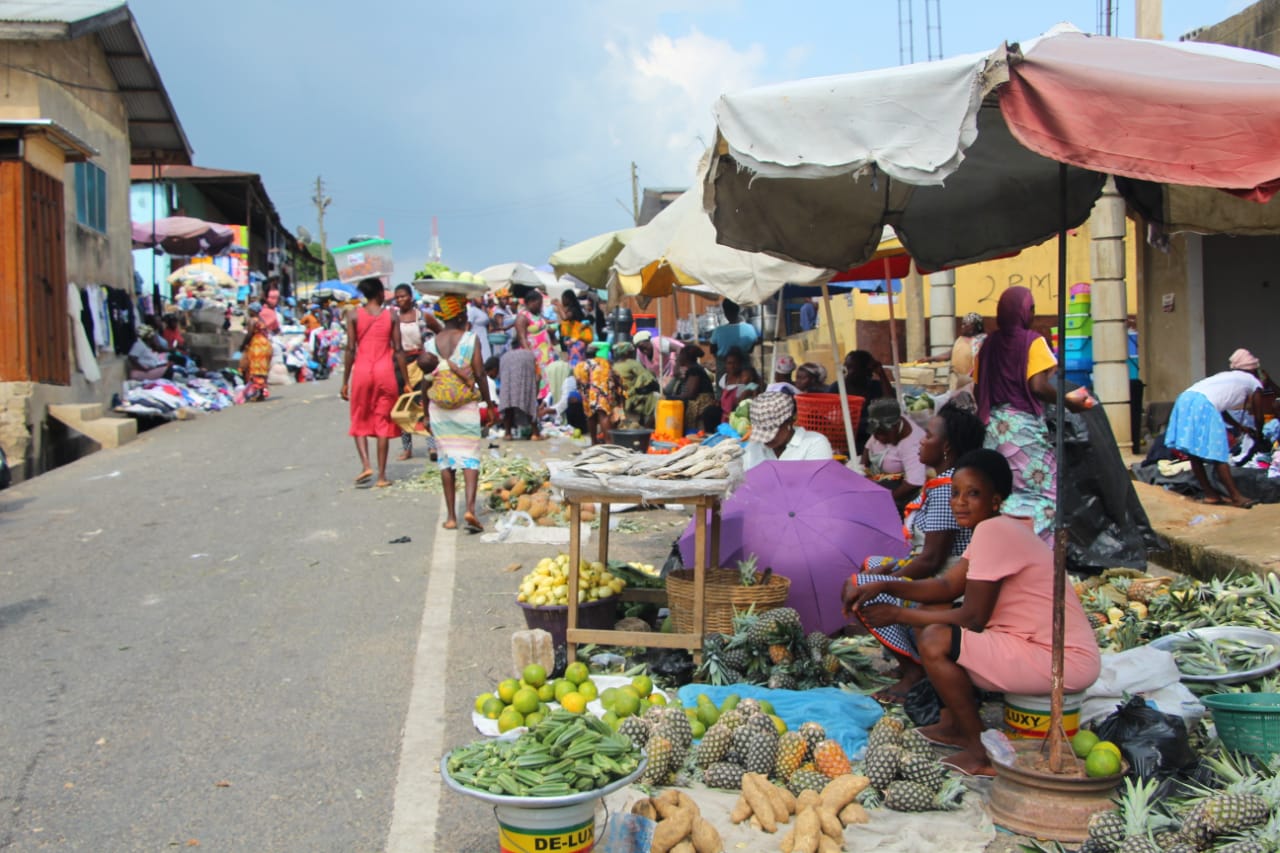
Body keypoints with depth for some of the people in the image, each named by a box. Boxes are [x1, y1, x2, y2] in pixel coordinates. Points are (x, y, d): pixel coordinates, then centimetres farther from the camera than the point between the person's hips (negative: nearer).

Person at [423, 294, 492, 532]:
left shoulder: (429, 344, 2)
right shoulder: (471, 339, -6)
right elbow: (479, 373, -9)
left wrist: (427, 413, 11)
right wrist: (488, 401, 1)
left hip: (438, 407, 3)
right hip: (466, 405, -2)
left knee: (446, 458, 9)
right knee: (470, 457, 2)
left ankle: (451, 516, 9)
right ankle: (470, 508, -17)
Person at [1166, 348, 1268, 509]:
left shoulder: (1226, 376, 36)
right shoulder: (1254, 383, 17)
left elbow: (1220, 410, 45)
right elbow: (1258, 417, 24)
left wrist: (1240, 427, 57)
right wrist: (1258, 436, 42)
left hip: (1185, 399, 7)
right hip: (1203, 406, -7)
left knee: (1195, 454, 12)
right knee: (1218, 455, -1)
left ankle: (1210, 494, 22)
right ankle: (1236, 497, 6)